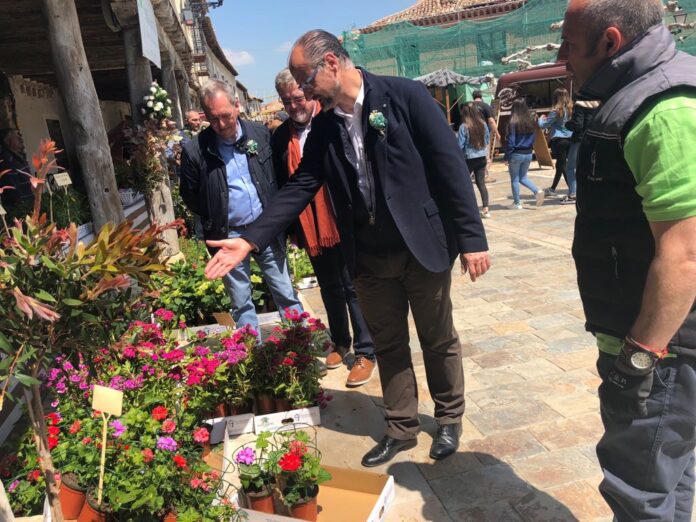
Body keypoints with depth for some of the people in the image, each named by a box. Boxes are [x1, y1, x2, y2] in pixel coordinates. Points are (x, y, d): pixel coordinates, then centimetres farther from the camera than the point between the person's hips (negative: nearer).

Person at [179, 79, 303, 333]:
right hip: (229, 237, -1)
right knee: (241, 303, 10)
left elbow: (278, 176, 10)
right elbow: (190, 196, 4)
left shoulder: (260, 134, -2)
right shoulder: (195, 150, -8)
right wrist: (215, 222, 3)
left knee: (287, 295, 10)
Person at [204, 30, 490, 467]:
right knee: (388, 346, 15)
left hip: (423, 245, -4)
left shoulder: (405, 95, -11)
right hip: (369, 256, 4)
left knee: (439, 340, 13)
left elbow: (450, 164, -12)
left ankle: (450, 419, 36)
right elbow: (300, 187, 3)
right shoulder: (323, 125, 4)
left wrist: (472, 238, -15)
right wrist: (250, 240, -6)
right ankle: (401, 428, 34)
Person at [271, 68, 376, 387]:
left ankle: (366, 352, 17)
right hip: (310, 228, 5)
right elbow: (282, 185, 10)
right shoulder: (280, 138, 6)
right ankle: (340, 343, 36)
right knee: (330, 289, 18)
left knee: (354, 288, 4)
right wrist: (289, 227, 7)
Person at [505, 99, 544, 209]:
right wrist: (529, 150, 18)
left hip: (516, 154, -5)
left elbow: (510, 142, -15)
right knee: (523, 177, 20)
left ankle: (517, 203, 13)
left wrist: (507, 157, -9)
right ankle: (537, 191, -2)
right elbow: (533, 139, 9)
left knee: (514, 179, 9)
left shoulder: (513, 123, -15)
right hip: (528, 154, 5)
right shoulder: (530, 122, 2)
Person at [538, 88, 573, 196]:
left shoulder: (556, 111, -9)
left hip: (558, 140, -6)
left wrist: (541, 119, 17)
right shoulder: (571, 109, 7)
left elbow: (543, 125, -5)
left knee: (563, 166, -2)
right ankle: (552, 188, 31)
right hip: (570, 139, 6)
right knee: (561, 164, 17)